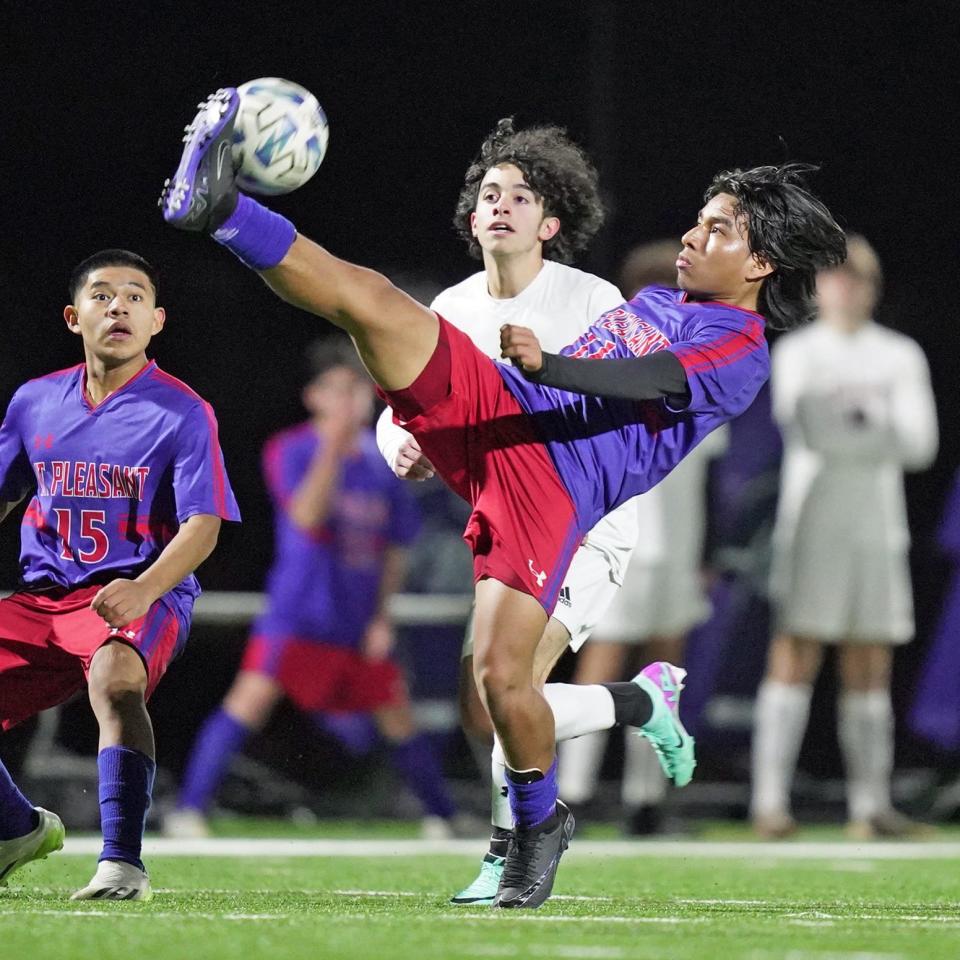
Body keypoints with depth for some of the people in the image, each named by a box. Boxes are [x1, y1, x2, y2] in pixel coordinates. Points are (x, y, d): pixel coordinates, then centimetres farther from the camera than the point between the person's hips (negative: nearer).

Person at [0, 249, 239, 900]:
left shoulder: (183, 414, -5)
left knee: (114, 677, -38)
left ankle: (123, 862, -37)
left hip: (141, 598, -6)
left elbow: (202, 526, -13)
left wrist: (143, 590, -31)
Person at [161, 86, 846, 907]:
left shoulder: (740, 353, 1)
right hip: (493, 409, 6)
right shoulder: (655, 301, 27)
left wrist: (546, 365, -34)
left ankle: (538, 825, 11)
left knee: (501, 676, -16)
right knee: (368, 297, -17)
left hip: (557, 483, -6)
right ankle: (221, 209, -28)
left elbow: (647, 384, -17)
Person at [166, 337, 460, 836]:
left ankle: (442, 817, 28)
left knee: (399, 719, 11)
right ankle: (189, 810, -20)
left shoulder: (381, 462, 5)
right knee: (252, 697, -21)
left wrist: (382, 615, 3)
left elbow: (394, 550, 12)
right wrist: (333, 447, -32)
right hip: (297, 612, -5)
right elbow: (307, 516, -25)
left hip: (359, 623, 5)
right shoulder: (290, 452, -8)